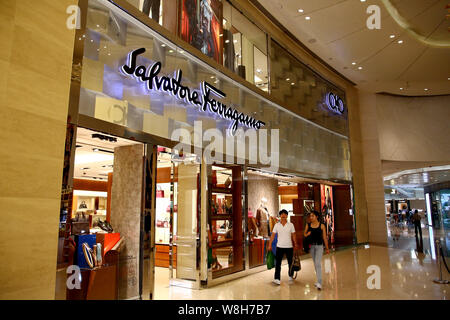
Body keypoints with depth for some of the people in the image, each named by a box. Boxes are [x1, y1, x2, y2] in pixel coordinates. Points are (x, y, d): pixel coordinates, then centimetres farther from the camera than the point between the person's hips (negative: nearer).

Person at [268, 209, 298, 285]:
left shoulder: (290, 225, -1)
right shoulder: (277, 225, 0)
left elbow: (293, 235, 4)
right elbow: (273, 235, 0)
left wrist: (295, 245, 0)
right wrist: (270, 245, -4)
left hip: (289, 247, 0)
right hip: (279, 246, 0)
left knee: (290, 262, 12)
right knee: (277, 263, -5)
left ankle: (290, 276, 34)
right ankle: (277, 279, -4)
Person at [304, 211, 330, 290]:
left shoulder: (321, 225, -4)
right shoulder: (308, 225, 2)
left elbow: (324, 237, 0)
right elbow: (304, 234, 13)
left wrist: (327, 248, 4)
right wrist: (307, 234, -10)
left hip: (319, 246, -4)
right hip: (311, 246, 4)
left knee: (318, 263, -14)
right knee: (315, 264, 13)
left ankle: (319, 283, -16)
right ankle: (319, 281, 26)